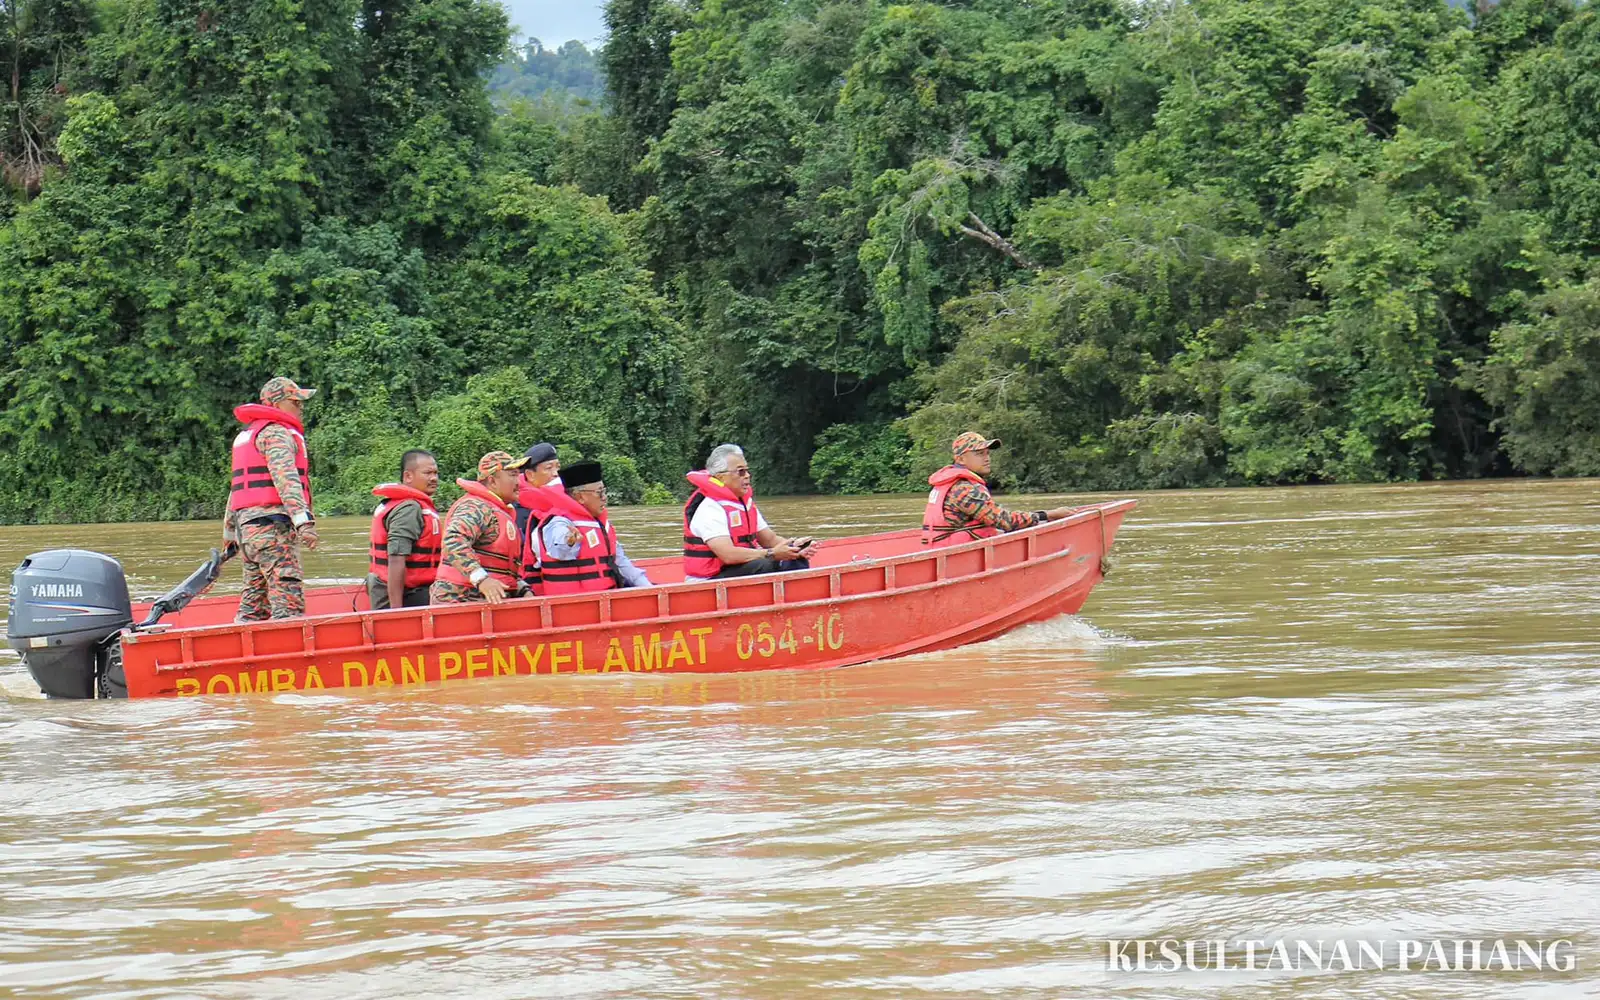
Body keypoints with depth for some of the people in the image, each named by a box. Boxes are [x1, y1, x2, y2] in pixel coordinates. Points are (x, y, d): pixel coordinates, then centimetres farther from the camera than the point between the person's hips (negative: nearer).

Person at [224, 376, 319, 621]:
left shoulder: (246, 435, 26)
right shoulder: (277, 432, -5)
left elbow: (237, 486, 30)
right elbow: (285, 478, -20)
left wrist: (229, 530, 36)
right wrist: (304, 520, -30)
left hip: (246, 526, 10)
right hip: (271, 524, -10)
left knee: (255, 601, 12)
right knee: (289, 600, -17)